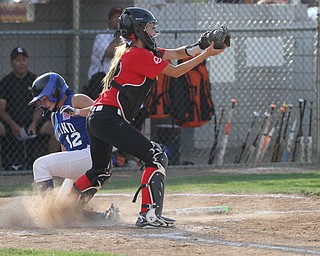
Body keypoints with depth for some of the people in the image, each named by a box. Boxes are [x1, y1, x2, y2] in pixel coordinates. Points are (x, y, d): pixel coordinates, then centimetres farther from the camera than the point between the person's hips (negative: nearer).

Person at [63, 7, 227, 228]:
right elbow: (175, 71, -11)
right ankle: (149, 215, -19)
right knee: (156, 158, -12)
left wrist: (202, 46, -6)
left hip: (97, 118, 11)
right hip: (109, 118, -11)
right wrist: (206, 54, -9)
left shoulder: (141, 51, 18)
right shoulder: (137, 54, -12)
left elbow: (176, 53, 11)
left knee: (100, 170, 27)